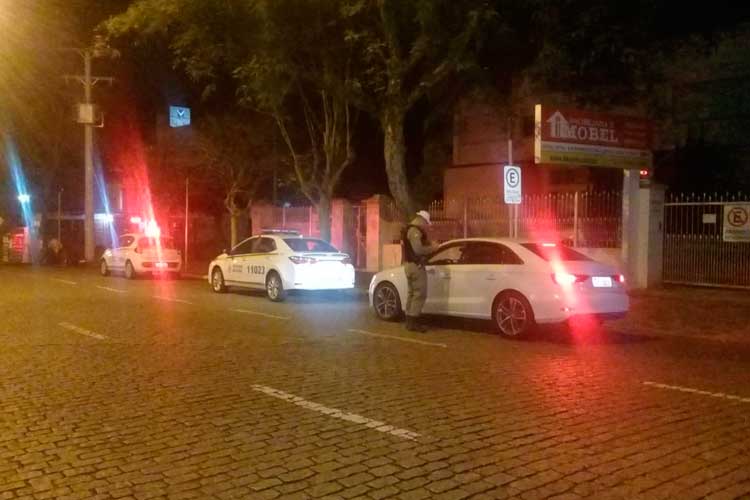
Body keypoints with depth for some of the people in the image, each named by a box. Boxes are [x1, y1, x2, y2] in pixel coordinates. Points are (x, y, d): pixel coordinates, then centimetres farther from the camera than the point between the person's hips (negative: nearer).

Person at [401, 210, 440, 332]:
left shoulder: (409, 230, 18)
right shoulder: (415, 231, -16)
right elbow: (418, 250, -26)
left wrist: (428, 246, 15)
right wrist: (432, 248, -12)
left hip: (408, 264, 11)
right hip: (415, 265, -11)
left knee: (412, 293, 14)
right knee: (420, 294, -10)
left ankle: (410, 321, 17)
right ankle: (413, 322, -12)